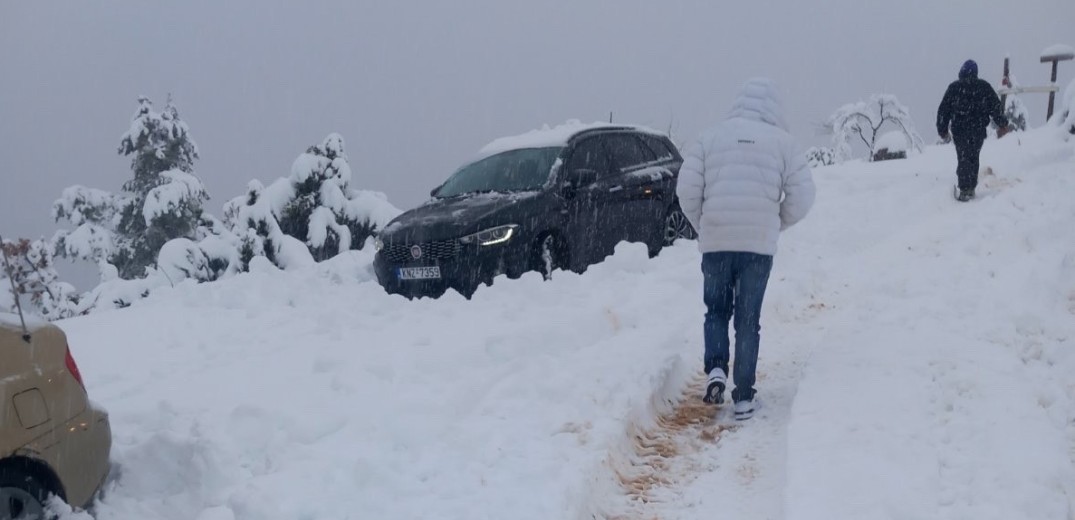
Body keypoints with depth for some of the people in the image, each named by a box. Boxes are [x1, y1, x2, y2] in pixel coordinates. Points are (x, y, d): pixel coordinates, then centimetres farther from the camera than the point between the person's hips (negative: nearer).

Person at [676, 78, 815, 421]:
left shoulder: (711, 137, 4)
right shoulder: (782, 141, 3)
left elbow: (687, 189, -1)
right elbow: (802, 195, 0)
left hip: (715, 242, 0)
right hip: (760, 244, 0)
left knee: (716, 310, 18)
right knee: (748, 319, 8)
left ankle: (716, 368, -5)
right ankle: (743, 397, 7)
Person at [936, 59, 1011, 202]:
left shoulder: (954, 88, -2)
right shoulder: (984, 87, 0)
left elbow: (943, 110, 2)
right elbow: (996, 106, 4)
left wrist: (942, 130, 11)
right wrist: (1002, 124, 15)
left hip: (960, 131, -2)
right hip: (979, 130, 2)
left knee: (963, 159, 2)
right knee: (974, 158, 16)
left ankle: (964, 190, -6)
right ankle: (971, 188, 18)